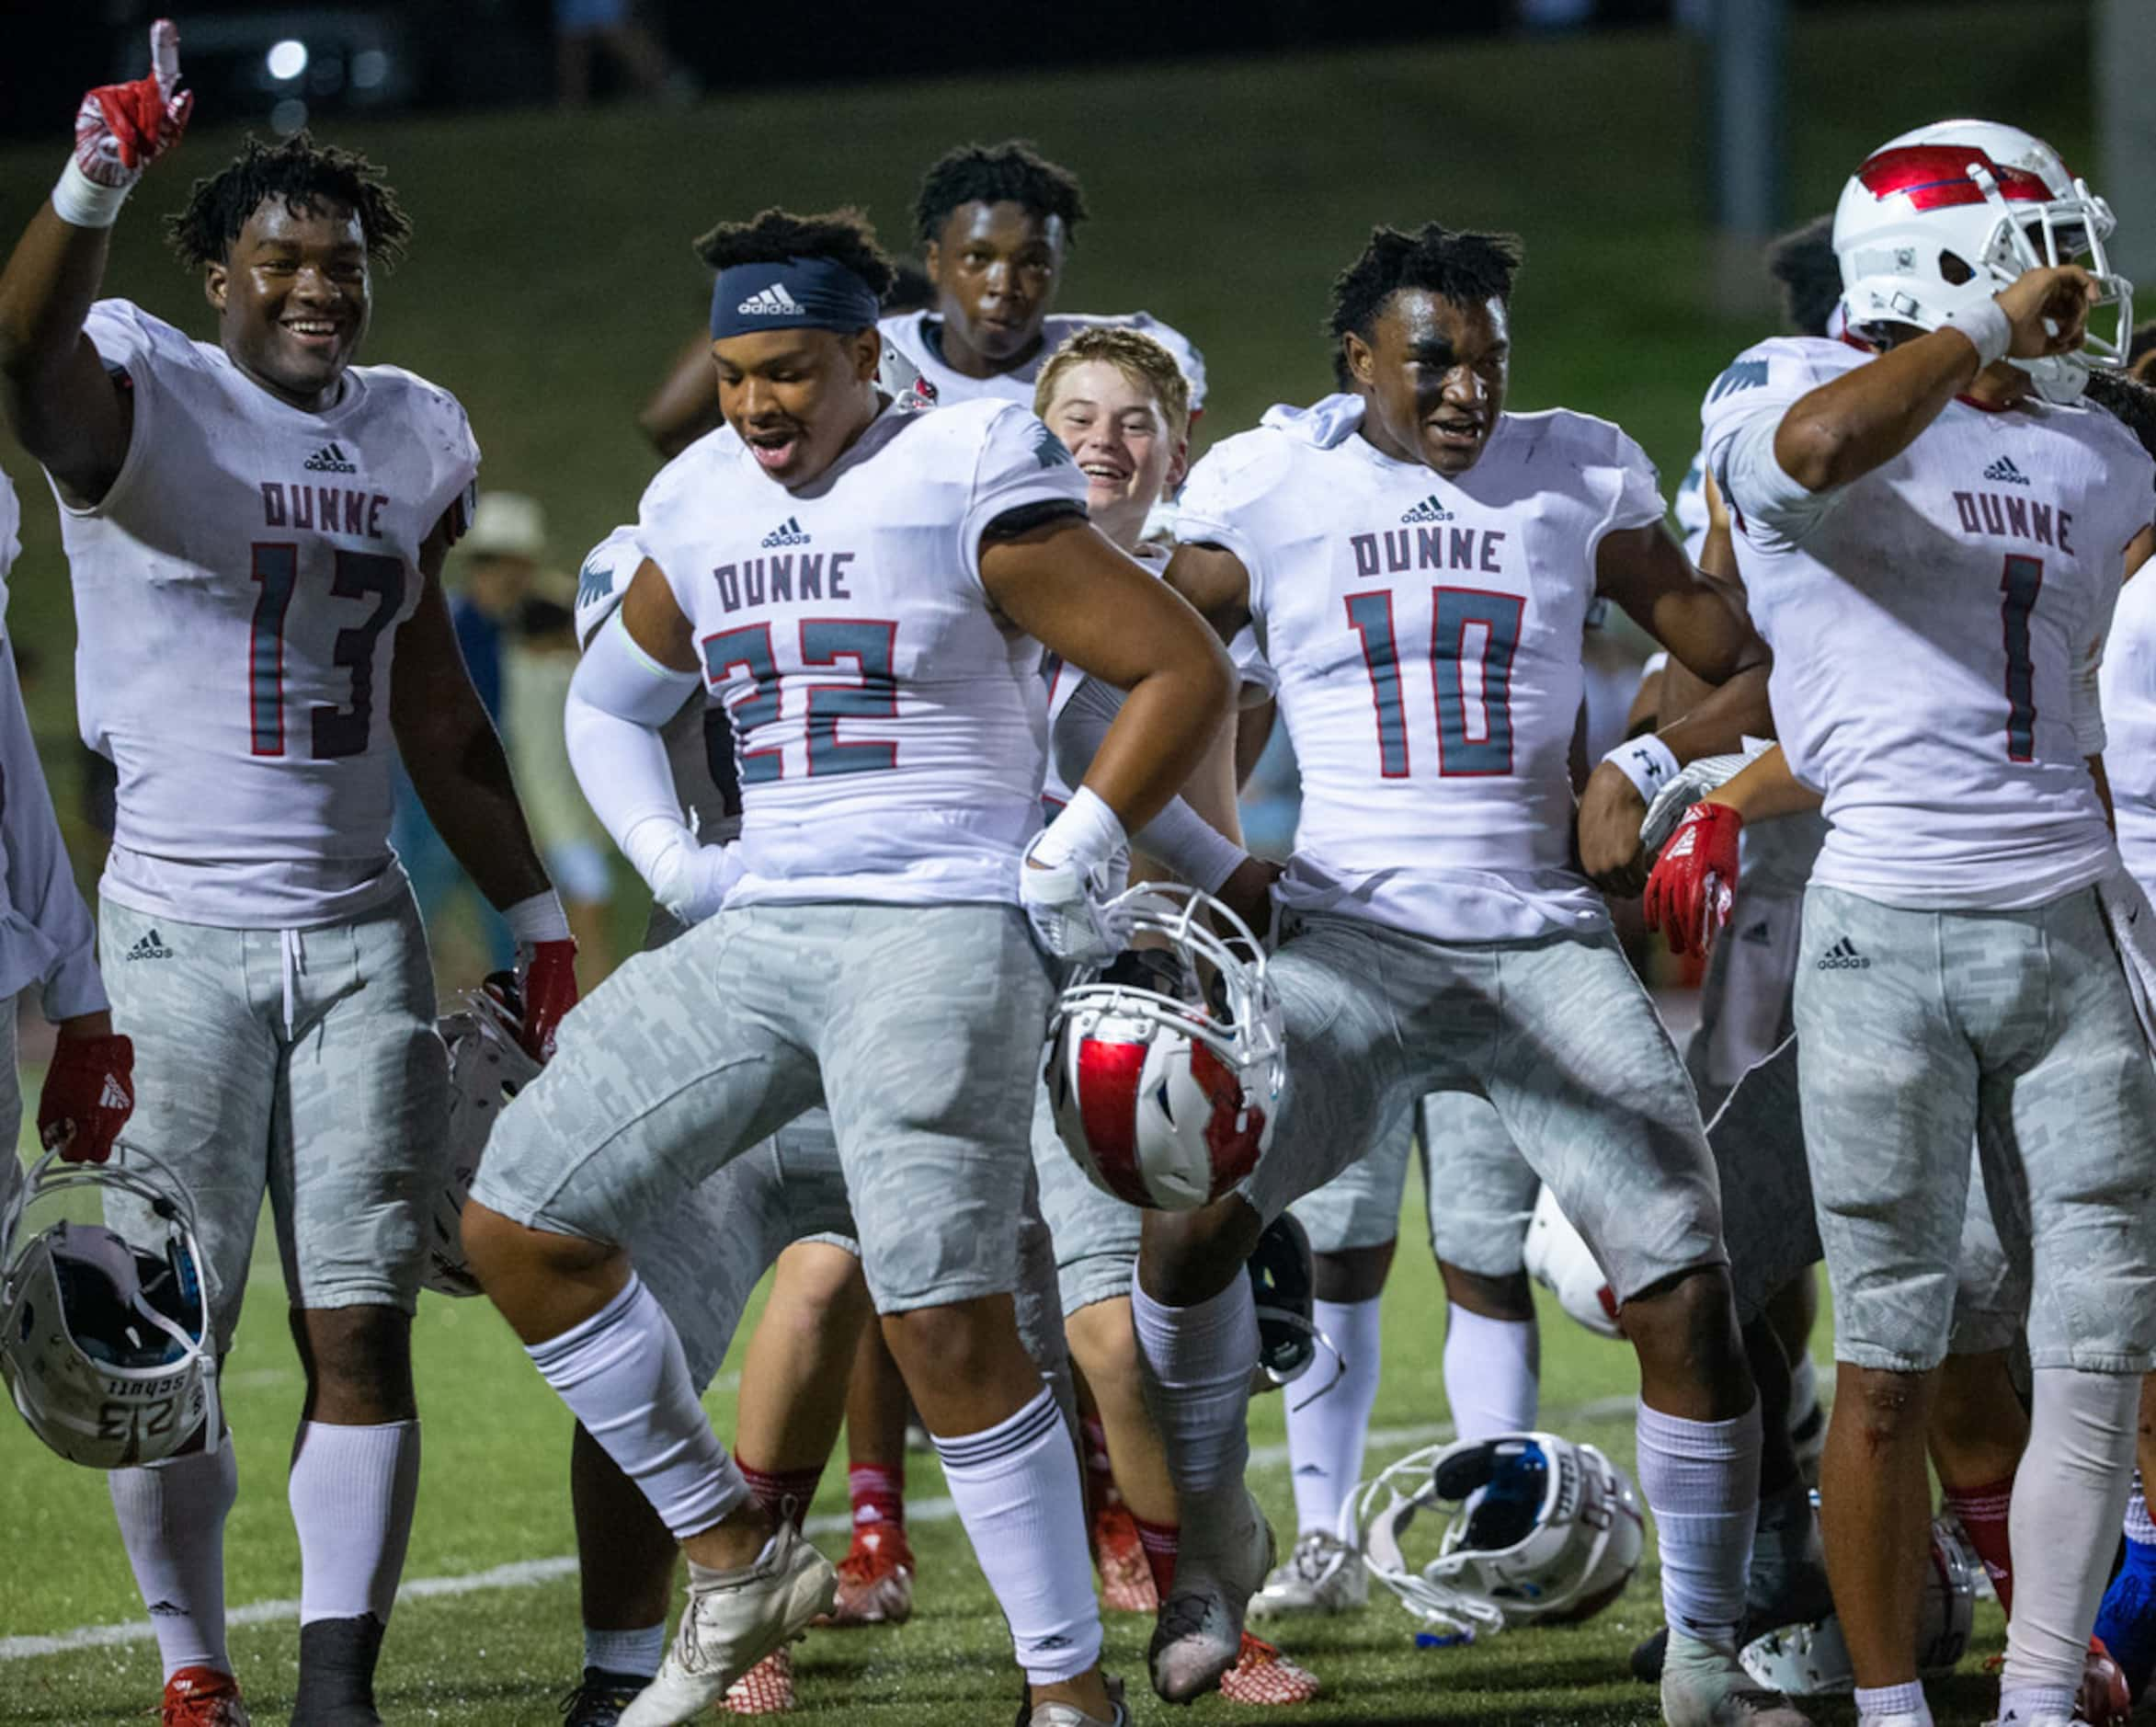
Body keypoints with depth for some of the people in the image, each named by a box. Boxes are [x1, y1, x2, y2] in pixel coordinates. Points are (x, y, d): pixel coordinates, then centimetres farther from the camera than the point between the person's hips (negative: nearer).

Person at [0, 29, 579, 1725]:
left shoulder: (409, 438, 12)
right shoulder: (150, 397, -6)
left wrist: (539, 921, 20)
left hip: (359, 933, 4)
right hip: (180, 933, -4)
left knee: (363, 1330, -2)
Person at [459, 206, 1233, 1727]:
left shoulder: (968, 489, -7)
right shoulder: (701, 512, 13)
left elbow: (1187, 672, -5)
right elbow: (609, 699, 31)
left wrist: (1071, 858, -8)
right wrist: (667, 858, 14)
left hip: (939, 932, -7)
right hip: (758, 936, 7)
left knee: (945, 1326, -14)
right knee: (520, 1226, 3)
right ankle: (737, 1558, 12)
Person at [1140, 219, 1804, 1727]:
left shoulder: (1580, 479, 6)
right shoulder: (1274, 487, 3)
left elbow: (1754, 675, 11)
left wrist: (1649, 766, -7)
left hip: (1548, 939, 1)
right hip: (1358, 932, -1)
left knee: (1688, 1284, -9)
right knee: (1195, 1197, -21)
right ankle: (1212, 1530, 5)